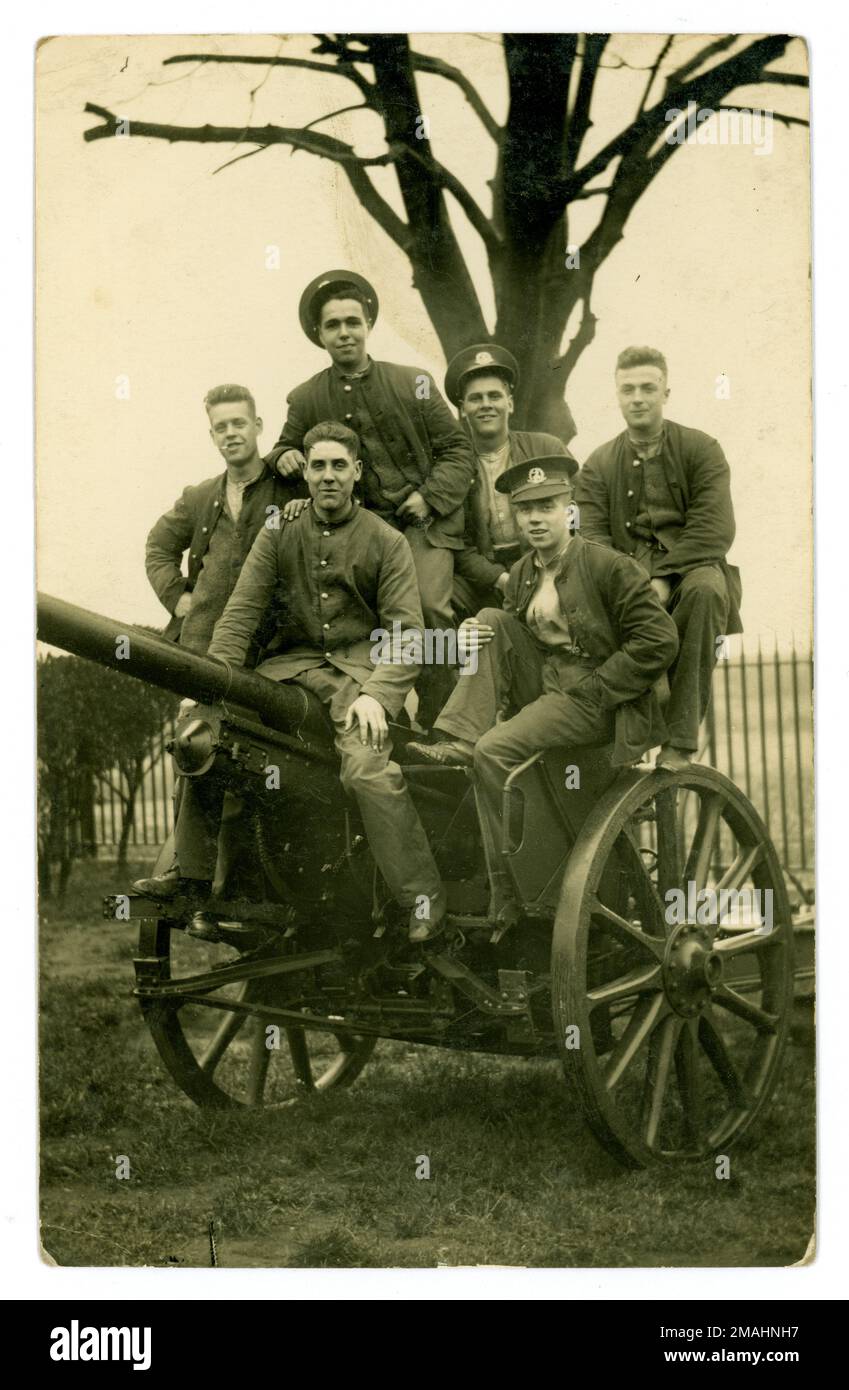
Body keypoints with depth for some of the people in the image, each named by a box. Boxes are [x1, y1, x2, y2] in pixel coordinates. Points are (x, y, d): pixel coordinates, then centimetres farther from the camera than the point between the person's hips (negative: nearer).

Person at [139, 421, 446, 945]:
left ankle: (424, 900, -23)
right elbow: (240, 612, 5)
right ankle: (192, 874, 2)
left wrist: (375, 695, -22)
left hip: (363, 661, -4)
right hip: (295, 661, 4)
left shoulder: (386, 541, 0)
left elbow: (408, 632, -6)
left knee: (367, 766, -32)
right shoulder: (279, 534, 9)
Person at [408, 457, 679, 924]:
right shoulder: (521, 575, 10)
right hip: (539, 688, 7)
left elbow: (659, 641, -15)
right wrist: (476, 637, -7)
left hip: (594, 701, -7)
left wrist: (590, 690, -16)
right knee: (492, 620, -8)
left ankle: (508, 898, -14)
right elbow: (510, 641, 18)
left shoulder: (608, 566, -11)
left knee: (495, 750, -25)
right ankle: (460, 741, -19)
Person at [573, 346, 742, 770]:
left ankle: (680, 742, -35)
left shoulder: (700, 449, 6)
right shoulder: (599, 465, 13)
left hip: (688, 571, -1)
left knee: (706, 588, -38)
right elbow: (592, 539, 0)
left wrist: (663, 580, -21)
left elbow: (715, 530, -7)